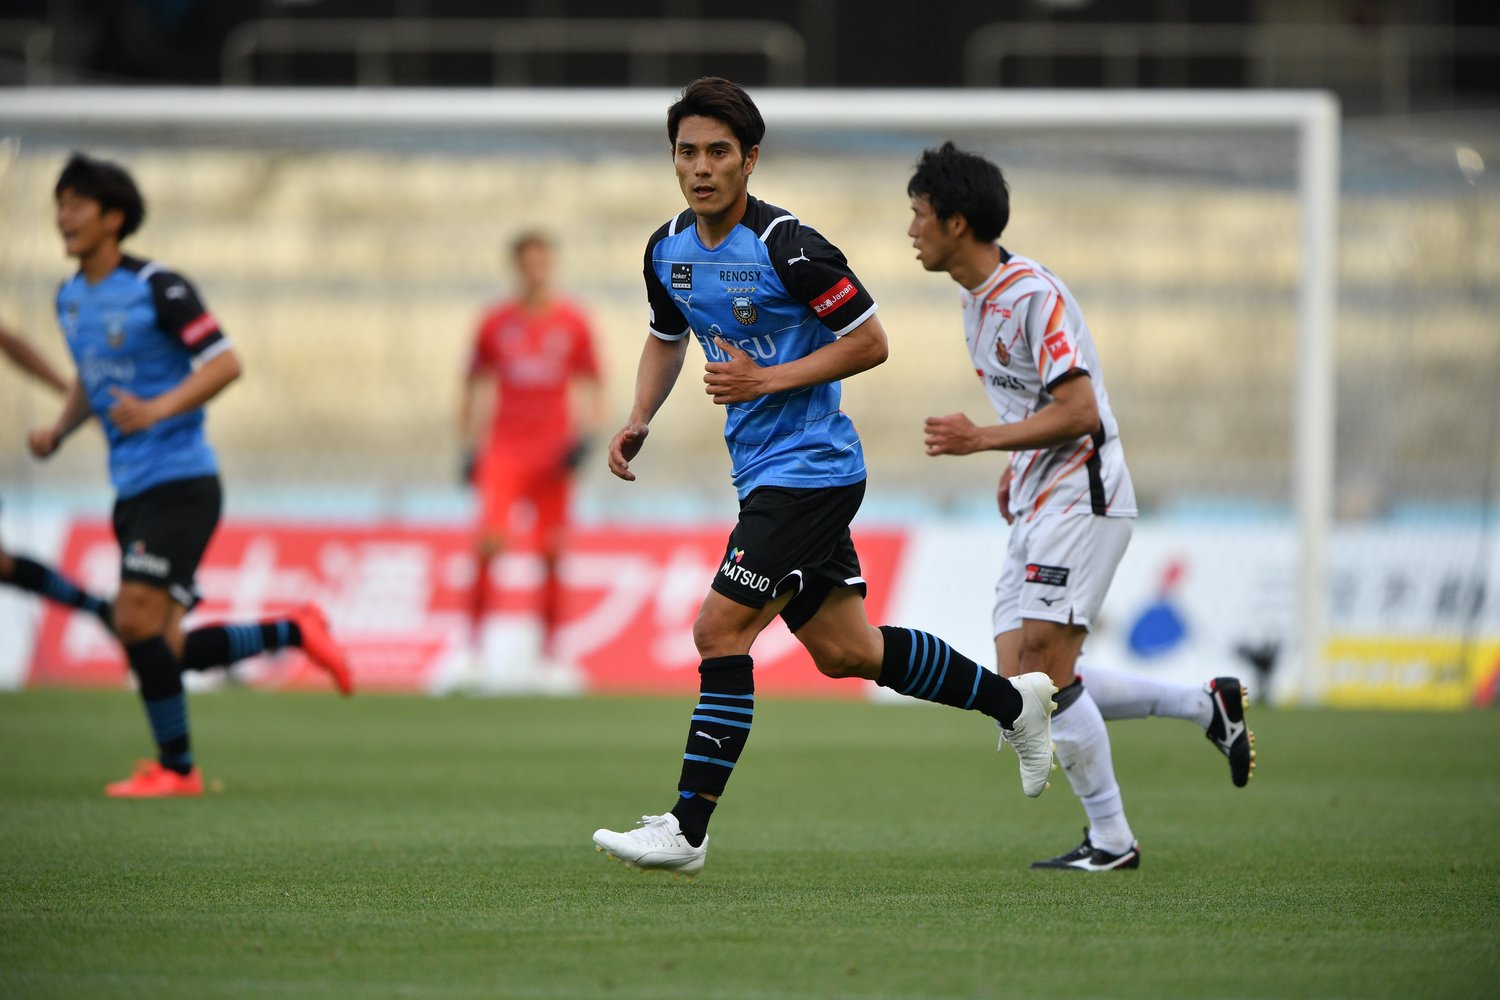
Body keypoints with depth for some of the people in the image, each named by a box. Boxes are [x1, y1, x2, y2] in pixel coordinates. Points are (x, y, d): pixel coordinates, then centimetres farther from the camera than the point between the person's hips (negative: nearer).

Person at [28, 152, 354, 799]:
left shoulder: (157, 288, -11)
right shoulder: (71, 298, 12)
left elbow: (225, 363, -17)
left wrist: (157, 409, -29)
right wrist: (58, 431, 8)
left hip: (180, 483, -8)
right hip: (132, 491, 8)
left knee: (137, 622, -16)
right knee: (164, 651, 5)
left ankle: (175, 768, -4)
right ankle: (295, 632, 21)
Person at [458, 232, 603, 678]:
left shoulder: (572, 322, 4)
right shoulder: (496, 323, 5)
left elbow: (590, 385, 8)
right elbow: (475, 386, 12)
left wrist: (584, 436, -6)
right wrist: (471, 447, 7)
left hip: (552, 452, 1)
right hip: (504, 451, -1)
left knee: (552, 553, 1)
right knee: (489, 541, -16)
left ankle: (549, 650, 8)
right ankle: (473, 639, -9)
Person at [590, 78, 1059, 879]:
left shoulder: (788, 247, -18)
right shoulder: (668, 251, 5)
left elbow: (869, 342, -14)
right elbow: (666, 336, 24)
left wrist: (766, 380, -20)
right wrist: (639, 420, 8)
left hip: (808, 472, -8)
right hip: (763, 474, 8)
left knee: (720, 632, -14)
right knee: (843, 650, 14)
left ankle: (687, 828, -10)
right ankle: (1011, 700, 31)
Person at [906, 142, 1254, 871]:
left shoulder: (1034, 295, -17)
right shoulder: (975, 299, 13)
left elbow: (1078, 411, -22)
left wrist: (982, 440, -21)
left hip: (1082, 496, -10)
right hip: (1036, 506, 10)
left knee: (1045, 671, -15)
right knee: (1022, 685, 3)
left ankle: (1111, 839, -6)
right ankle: (1207, 704, 11)